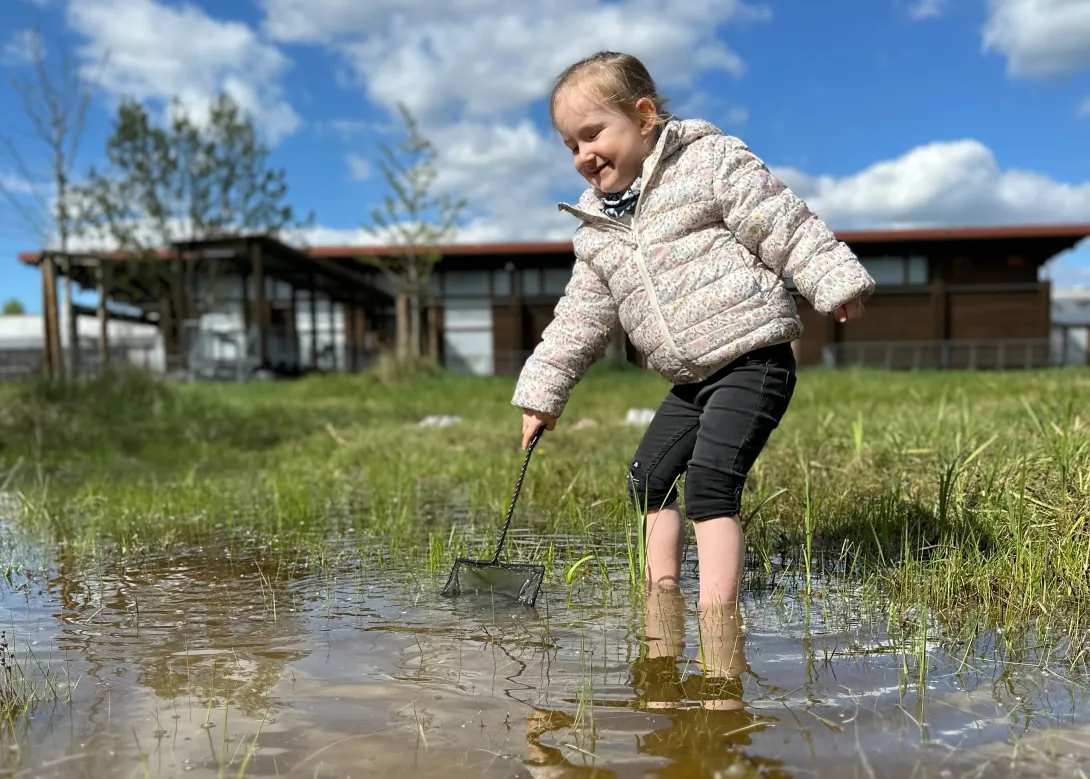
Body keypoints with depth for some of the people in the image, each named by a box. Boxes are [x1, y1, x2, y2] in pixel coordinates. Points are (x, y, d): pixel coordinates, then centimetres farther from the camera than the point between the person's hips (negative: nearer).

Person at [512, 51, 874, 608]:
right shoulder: (597, 231, 14)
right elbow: (580, 318, 18)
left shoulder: (711, 161, -4)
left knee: (709, 487, -18)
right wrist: (542, 393, 17)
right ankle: (663, 596, 28)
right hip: (691, 381, 8)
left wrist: (836, 284, -16)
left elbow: (788, 229, -7)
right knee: (649, 477, 15)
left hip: (753, 359, -8)